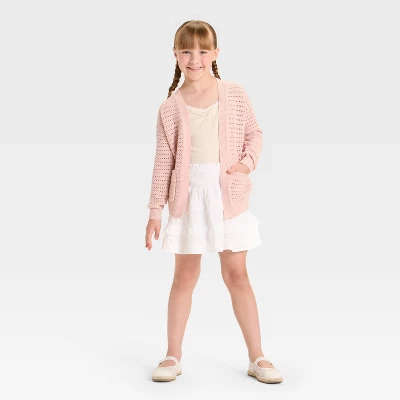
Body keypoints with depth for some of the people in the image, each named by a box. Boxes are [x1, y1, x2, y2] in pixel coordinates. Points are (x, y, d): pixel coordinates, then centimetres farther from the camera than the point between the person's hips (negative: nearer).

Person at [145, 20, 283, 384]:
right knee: (185, 277, 8)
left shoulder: (235, 94, 0)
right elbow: (164, 160, 2)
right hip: (188, 197, 1)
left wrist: (248, 161, -10)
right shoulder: (171, 107, 0)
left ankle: (257, 358, 18)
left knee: (236, 275, 5)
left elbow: (254, 132, 10)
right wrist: (155, 210, 2)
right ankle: (173, 356, 23)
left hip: (229, 196, 0)